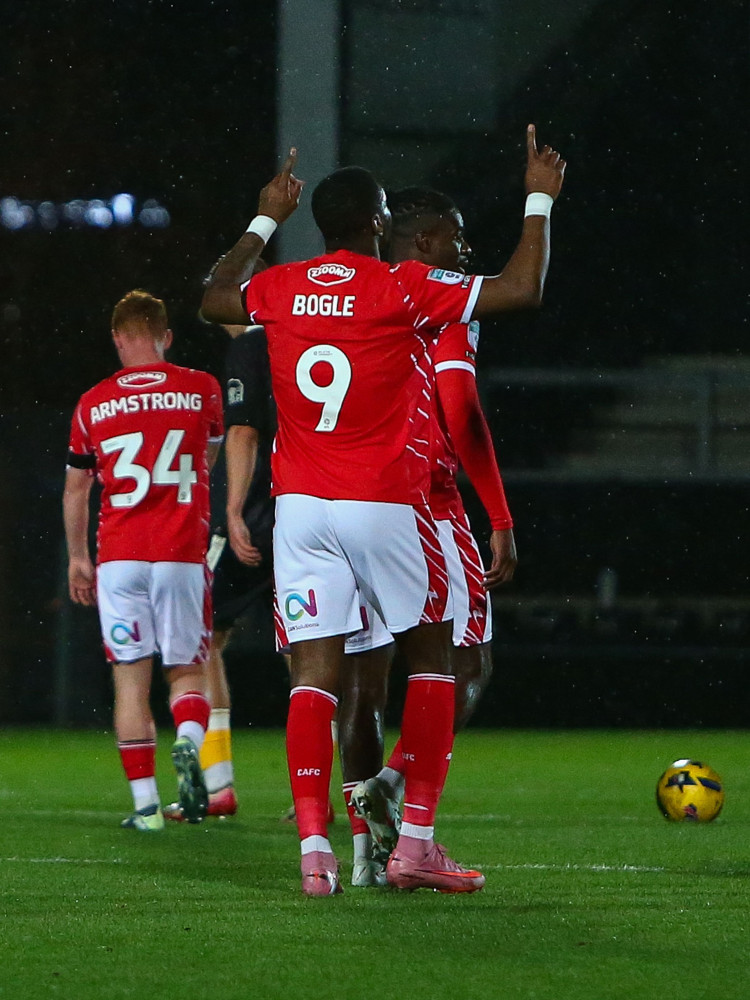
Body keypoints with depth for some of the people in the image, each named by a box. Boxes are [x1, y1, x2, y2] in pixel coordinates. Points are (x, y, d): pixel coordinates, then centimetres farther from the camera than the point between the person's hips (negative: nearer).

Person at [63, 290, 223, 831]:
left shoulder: (94, 404, 2)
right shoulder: (202, 389, 3)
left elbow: (75, 488, 11)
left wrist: (77, 557, 23)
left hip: (119, 557, 0)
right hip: (182, 552, 0)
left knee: (131, 678, 4)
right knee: (186, 670, 10)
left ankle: (145, 802, -2)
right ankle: (190, 741, -22)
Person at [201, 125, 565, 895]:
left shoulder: (279, 288, 6)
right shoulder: (406, 288, -8)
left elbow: (214, 299, 29)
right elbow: (522, 289, -6)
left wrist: (264, 221, 39)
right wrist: (539, 200, 7)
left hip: (300, 505, 4)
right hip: (385, 505, -4)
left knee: (315, 672, 0)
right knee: (430, 657, 10)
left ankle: (314, 848, -11)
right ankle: (416, 841, 4)